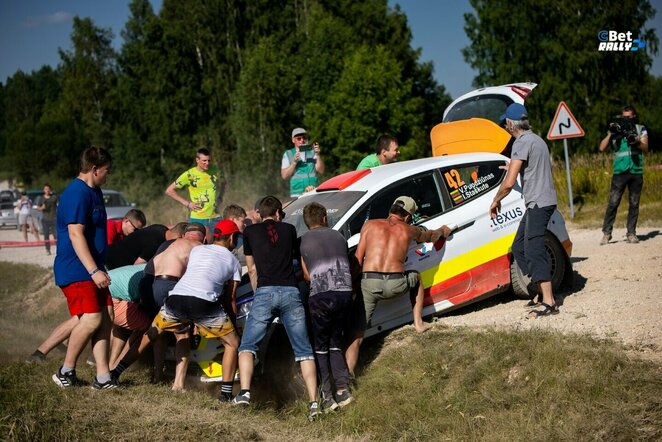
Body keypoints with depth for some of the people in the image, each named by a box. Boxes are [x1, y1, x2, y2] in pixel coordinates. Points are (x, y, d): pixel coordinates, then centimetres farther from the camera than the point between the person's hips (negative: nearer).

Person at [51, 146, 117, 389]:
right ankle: (66, 371, 2)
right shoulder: (77, 194, -17)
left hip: (92, 269, 10)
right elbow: (75, 235, -24)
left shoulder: (93, 191, 16)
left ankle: (103, 377, 7)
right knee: (91, 319, -16)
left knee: (106, 318, 4)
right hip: (76, 271, -10)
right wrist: (94, 271, -27)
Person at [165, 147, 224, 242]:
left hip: (215, 217, 4)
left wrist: (220, 197, 10)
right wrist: (187, 203, -7)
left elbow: (221, 184, 28)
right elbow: (169, 191, -2)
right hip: (198, 219, -4)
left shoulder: (215, 170, 6)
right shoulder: (189, 175, -6)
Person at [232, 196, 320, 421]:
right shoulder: (289, 229, 18)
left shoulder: (250, 231, 15)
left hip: (265, 292, -1)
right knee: (304, 350, 4)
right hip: (291, 292, 1)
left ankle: (244, 392, -18)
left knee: (247, 346, 3)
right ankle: (314, 402, -4)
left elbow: (252, 269, 18)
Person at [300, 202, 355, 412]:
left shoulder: (304, 240, 10)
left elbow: (307, 275, 13)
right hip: (345, 292, 3)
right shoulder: (338, 236, 19)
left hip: (321, 295, -3)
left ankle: (327, 397, 1)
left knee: (320, 348, 9)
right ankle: (343, 390, 8)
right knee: (335, 343, 19)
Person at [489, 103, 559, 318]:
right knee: (519, 248, 13)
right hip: (542, 201, 10)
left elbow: (509, 183, -19)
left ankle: (549, 303, -16)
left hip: (538, 203, -10)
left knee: (533, 251, -12)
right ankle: (541, 291, 14)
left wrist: (495, 201, -2)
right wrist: (514, 167, 49)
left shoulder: (522, 142, -13)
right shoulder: (537, 140, 18)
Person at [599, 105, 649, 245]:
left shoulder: (640, 130, 12)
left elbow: (646, 149, 1)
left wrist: (637, 141, -18)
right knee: (613, 203, -7)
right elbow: (602, 148, 3)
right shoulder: (616, 130, 11)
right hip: (620, 171, -1)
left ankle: (631, 233, 9)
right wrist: (610, 133, -8)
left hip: (636, 172, 1)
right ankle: (606, 233, -4)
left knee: (634, 204, 4)